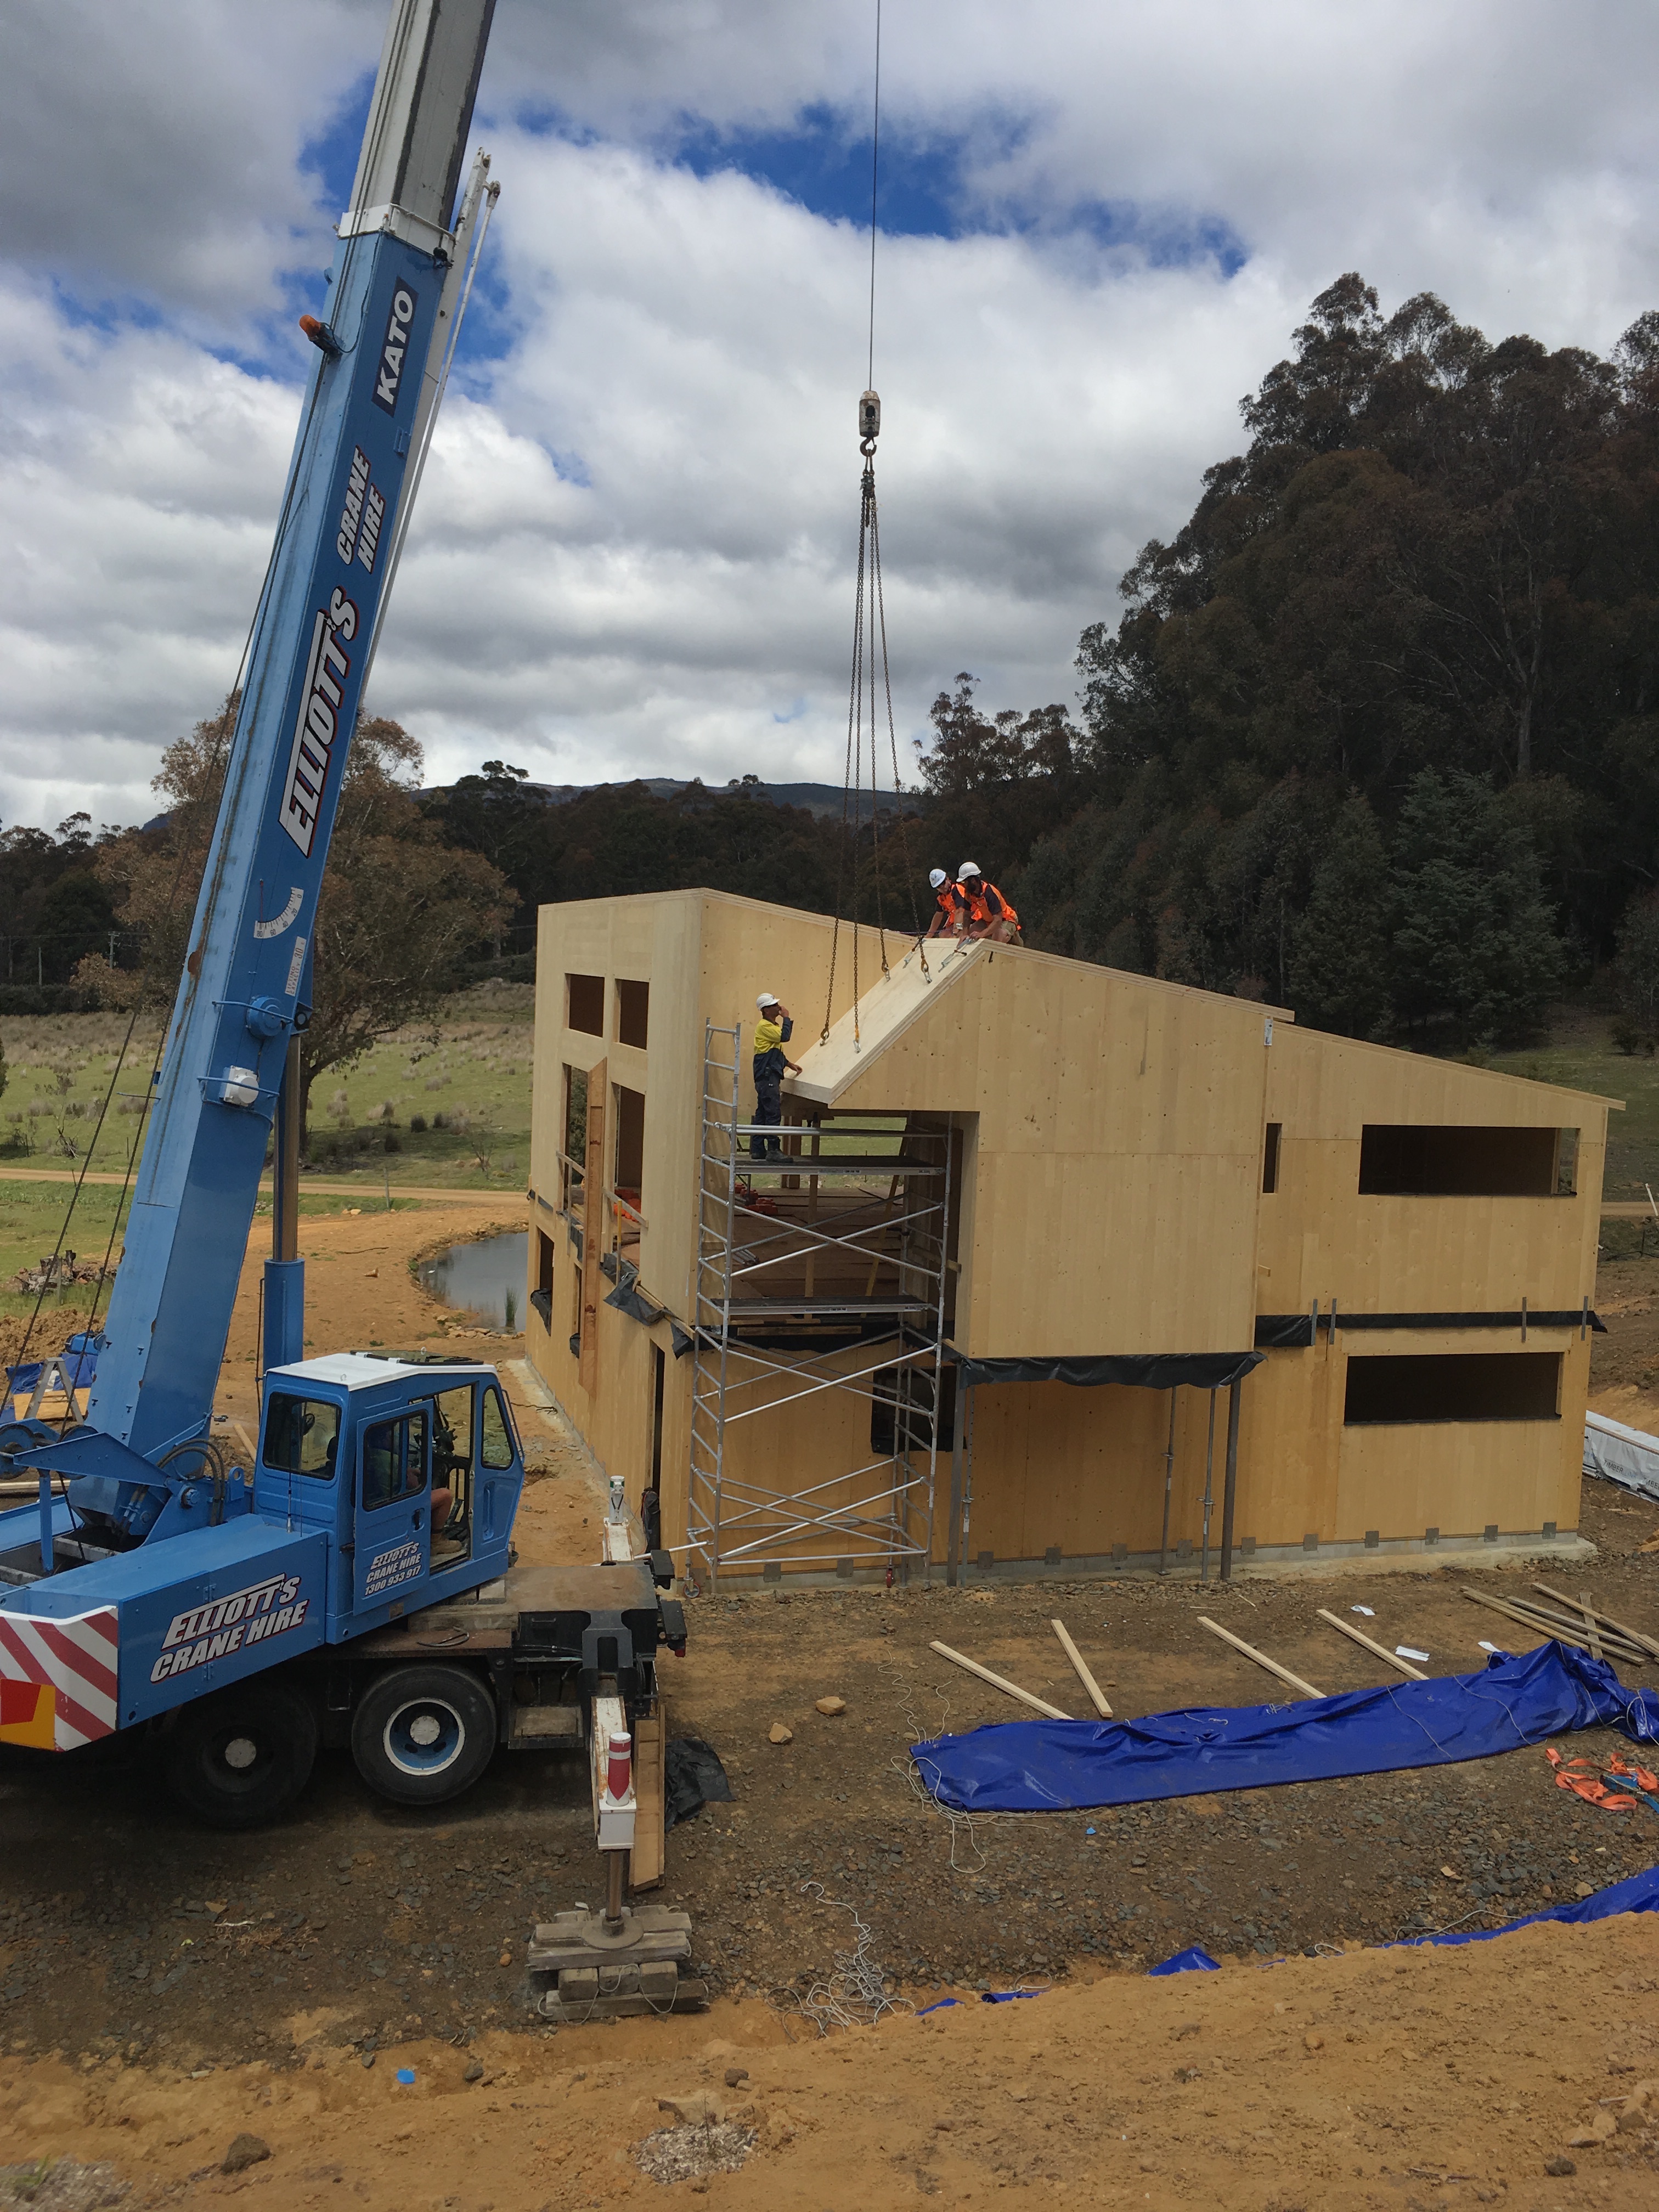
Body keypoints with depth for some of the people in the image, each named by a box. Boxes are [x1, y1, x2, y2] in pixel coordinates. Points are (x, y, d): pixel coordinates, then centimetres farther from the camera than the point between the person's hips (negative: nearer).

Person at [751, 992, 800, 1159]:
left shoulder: (772, 1025, 21)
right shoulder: (764, 1026, -11)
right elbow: (784, 1036, -24)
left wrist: (789, 1064, 21)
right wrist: (786, 1018, -11)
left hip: (771, 1076, 10)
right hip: (767, 1076, -10)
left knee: (762, 1113, 9)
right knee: (773, 1113, -12)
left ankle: (757, 1150, 11)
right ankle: (773, 1150, -14)